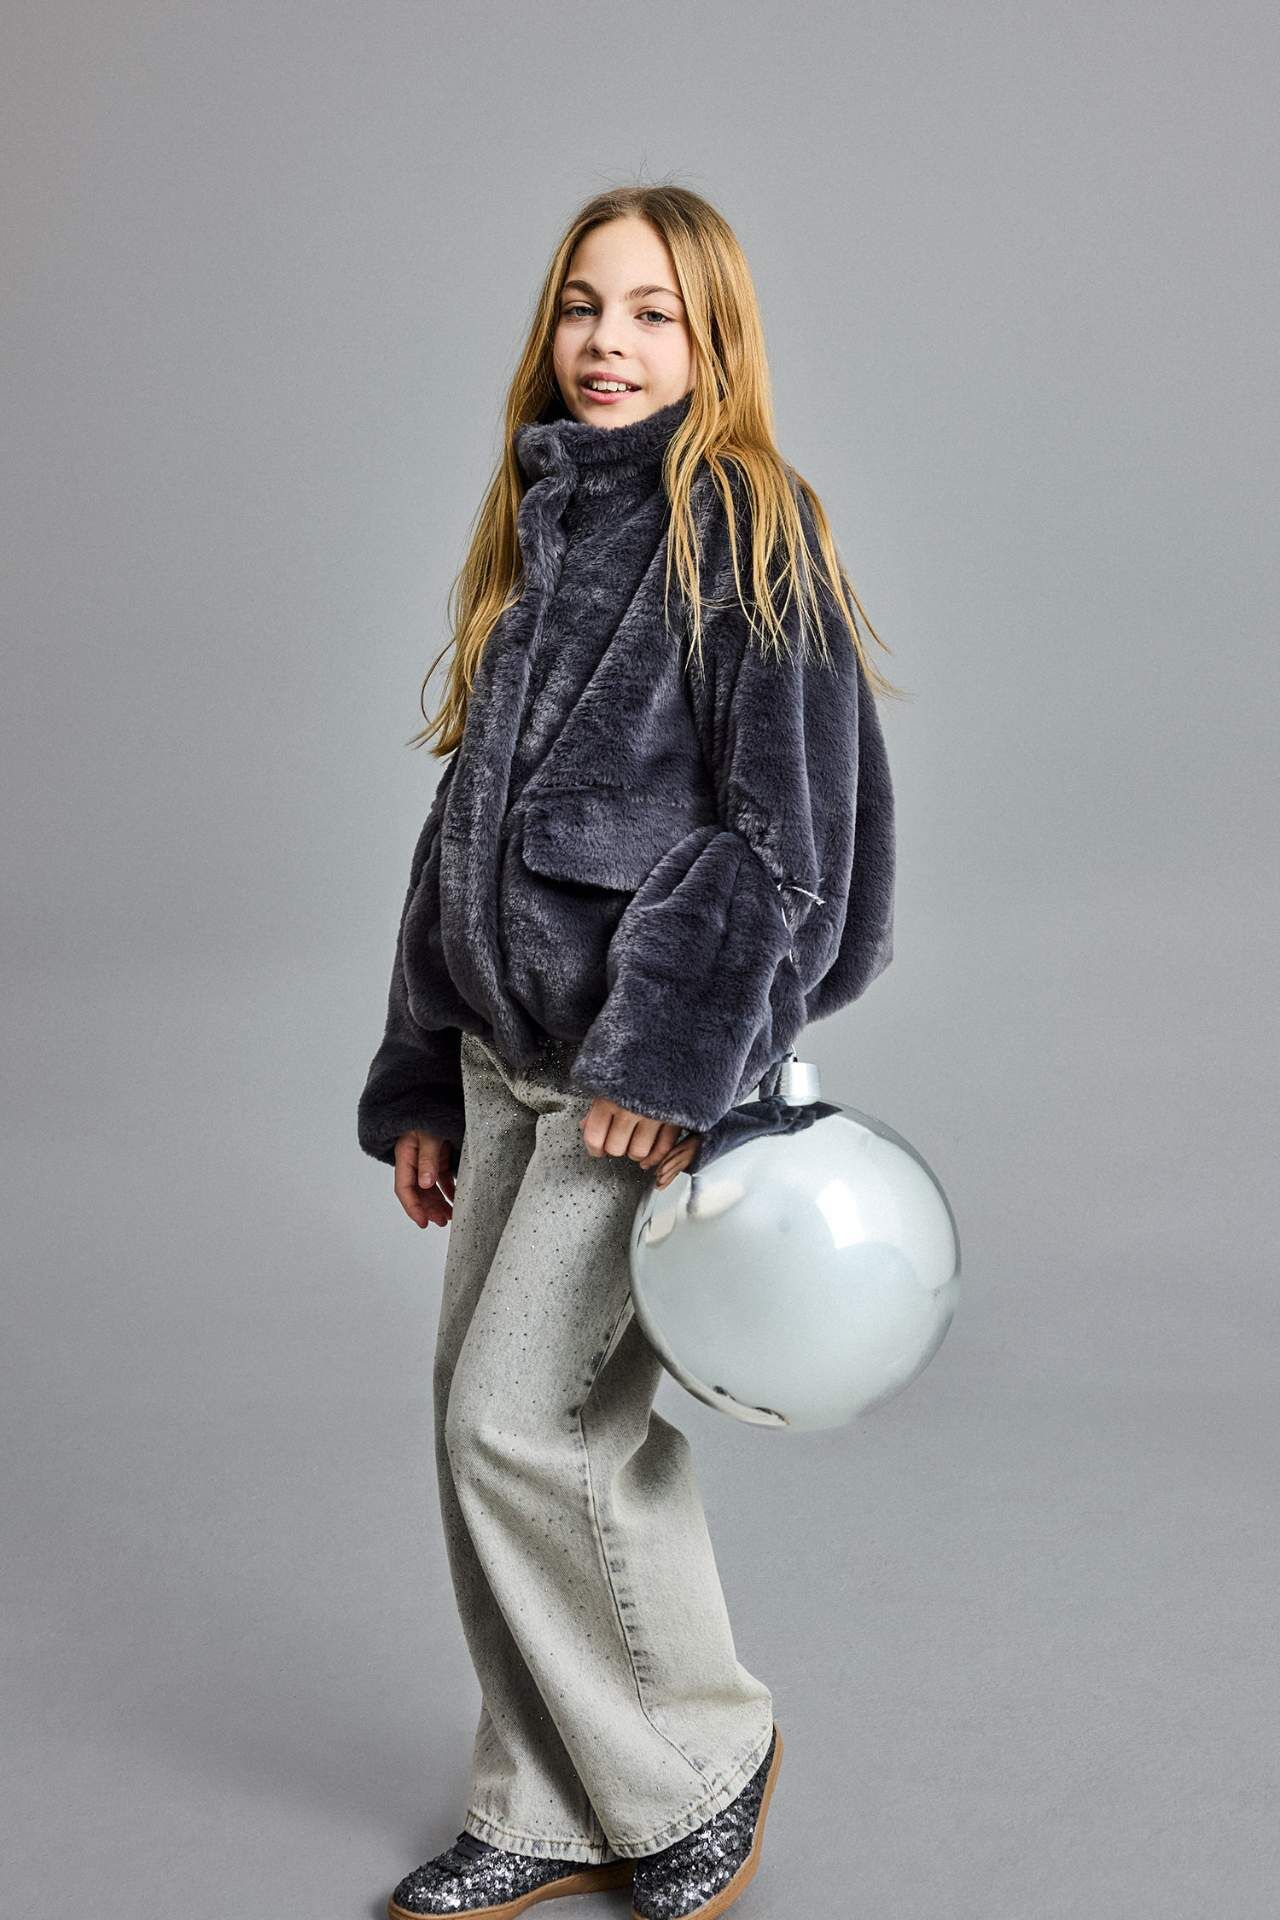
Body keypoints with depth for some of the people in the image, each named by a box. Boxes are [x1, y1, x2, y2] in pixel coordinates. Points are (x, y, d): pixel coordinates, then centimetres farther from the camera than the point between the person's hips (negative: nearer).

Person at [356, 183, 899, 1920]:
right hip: (513, 1054, 8)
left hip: (655, 1056, -8)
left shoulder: (749, 526, -6)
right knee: (484, 1418, 9)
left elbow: (785, 823, -14)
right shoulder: (537, 531, 16)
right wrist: (424, 1077, 15)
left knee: (524, 1420, -8)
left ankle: (702, 1763, 17)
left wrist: (672, 1057, -19)